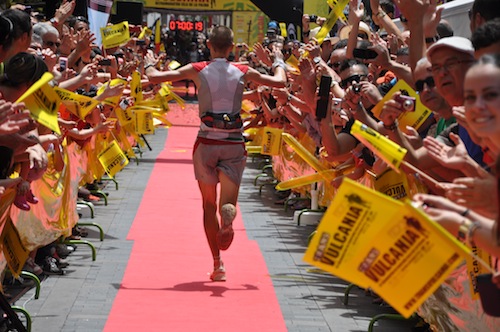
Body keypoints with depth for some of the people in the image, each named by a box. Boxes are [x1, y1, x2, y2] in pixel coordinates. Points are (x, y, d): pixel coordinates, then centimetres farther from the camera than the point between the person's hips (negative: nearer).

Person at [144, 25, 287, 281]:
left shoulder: (197, 70, -1)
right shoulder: (242, 72, 3)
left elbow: (154, 77, -3)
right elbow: (280, 82, 14)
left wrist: (149, 64, 20)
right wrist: (279, 61, 34)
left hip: (207, 142, 0)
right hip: (234, 143, 1)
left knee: (209, 205, 11)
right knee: (227, 201, 3)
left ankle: (217, 263, 6)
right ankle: (228, 212, -37)